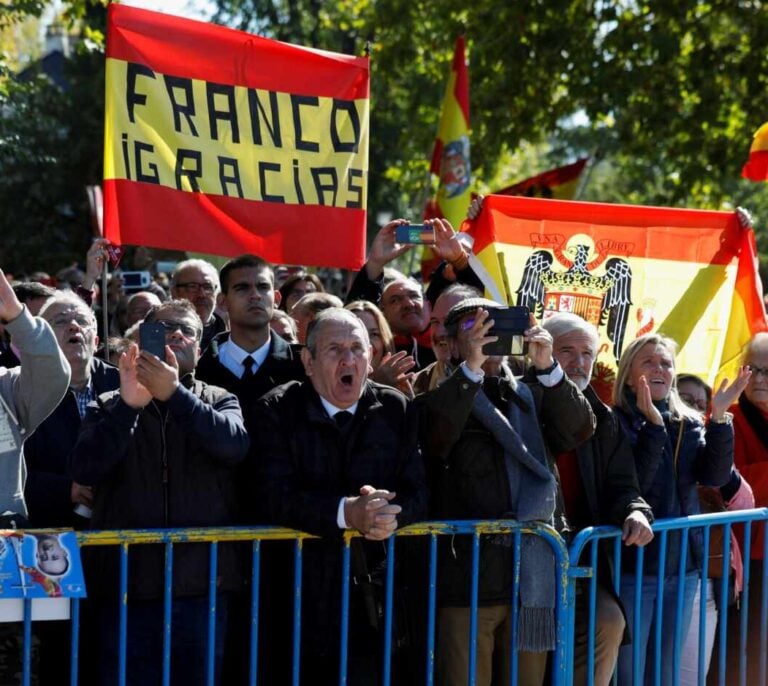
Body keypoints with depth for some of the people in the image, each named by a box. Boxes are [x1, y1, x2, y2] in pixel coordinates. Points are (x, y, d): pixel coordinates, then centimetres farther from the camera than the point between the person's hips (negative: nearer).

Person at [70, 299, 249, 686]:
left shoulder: (219, 402, 12)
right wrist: (129, 404, -18)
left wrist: (175, 393, -20)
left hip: (201, 585, 0)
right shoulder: (110, 407, 11)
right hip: (127, 584, 0)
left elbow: (234, 444, -11)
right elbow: (85, 469, -7)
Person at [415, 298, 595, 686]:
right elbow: (433, 436, -18)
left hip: (530, 581, 4)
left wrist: (547, 367, -12)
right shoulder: (440, 399, 3)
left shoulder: (527, 399, 15)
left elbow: (577, 431, 0)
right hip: (466, 582, -4)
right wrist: (470, 367, -24)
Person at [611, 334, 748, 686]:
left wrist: (719, 418, -16)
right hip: (632, 568, -6)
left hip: (682, 568, 6)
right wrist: (653, 425, -28)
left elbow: (715, 475, -5)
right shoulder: (616, 423, -8)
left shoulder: (689, 425, 9)